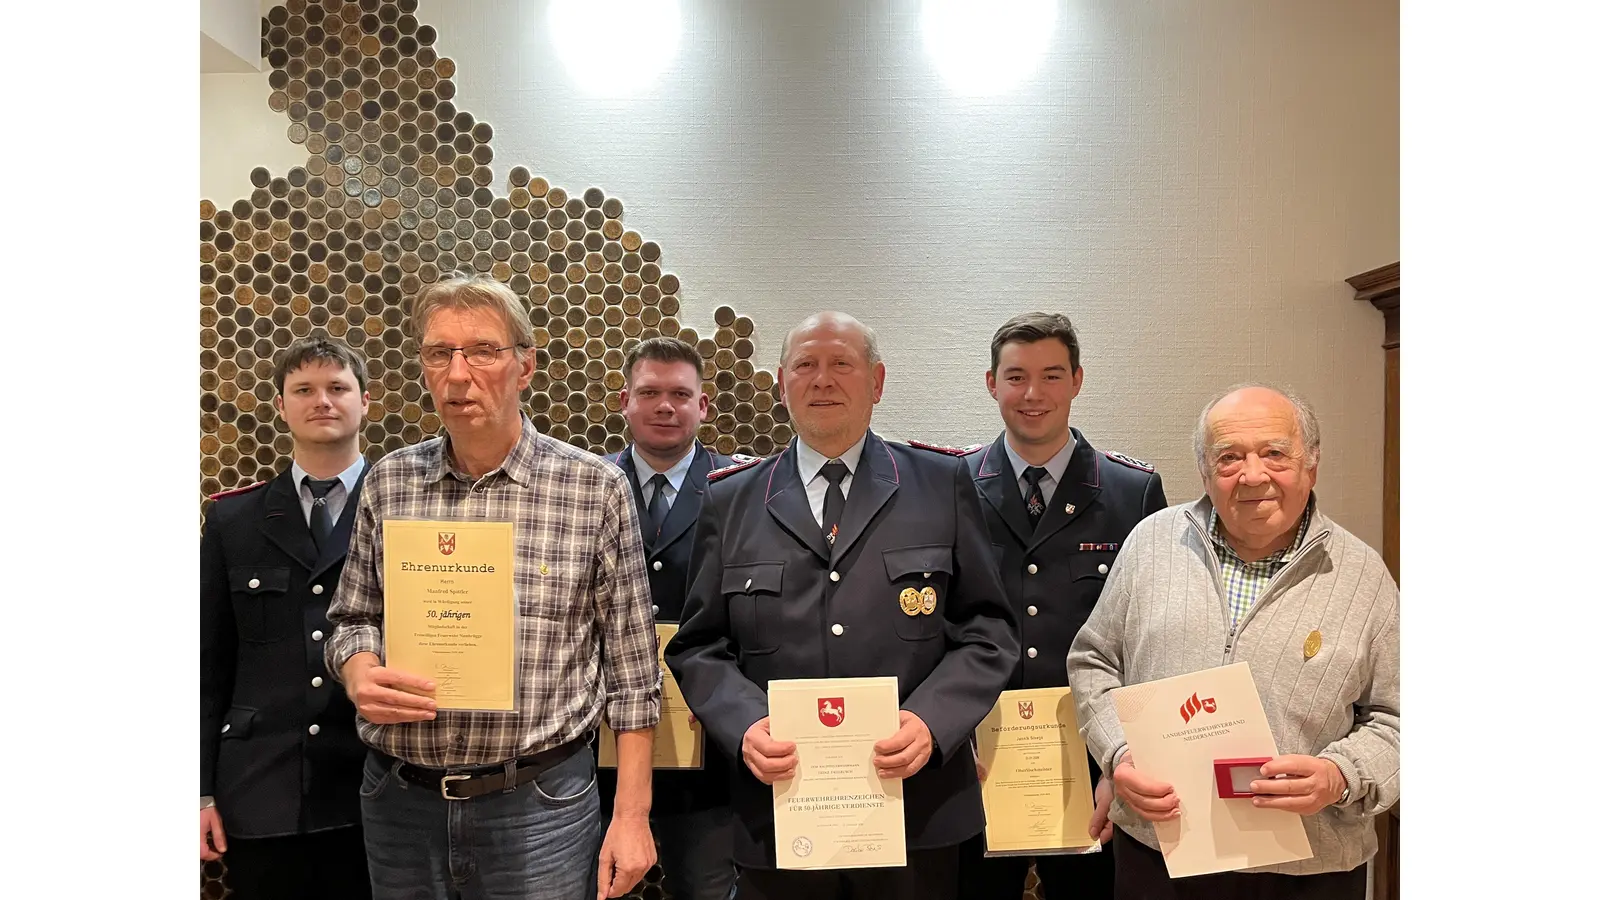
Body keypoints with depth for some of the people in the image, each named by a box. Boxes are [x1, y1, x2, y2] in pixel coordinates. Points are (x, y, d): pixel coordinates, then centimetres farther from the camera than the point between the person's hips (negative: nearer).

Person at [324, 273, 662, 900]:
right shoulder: (388, 482, 3)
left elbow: (632, 668, -4)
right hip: (399, 801, 3)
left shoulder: (596, 487, -7)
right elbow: (354, 616, 13)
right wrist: (359, 675, -10)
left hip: (539, 803, -3)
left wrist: (632, 814, -5)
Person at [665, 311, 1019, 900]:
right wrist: (744, 725, -11)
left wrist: (931, 721, -13)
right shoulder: (730, 503, 6)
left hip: (917, 813, 0)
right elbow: (698, 647, 7)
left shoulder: (944, 486, 3)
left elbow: (988, 631, 3)